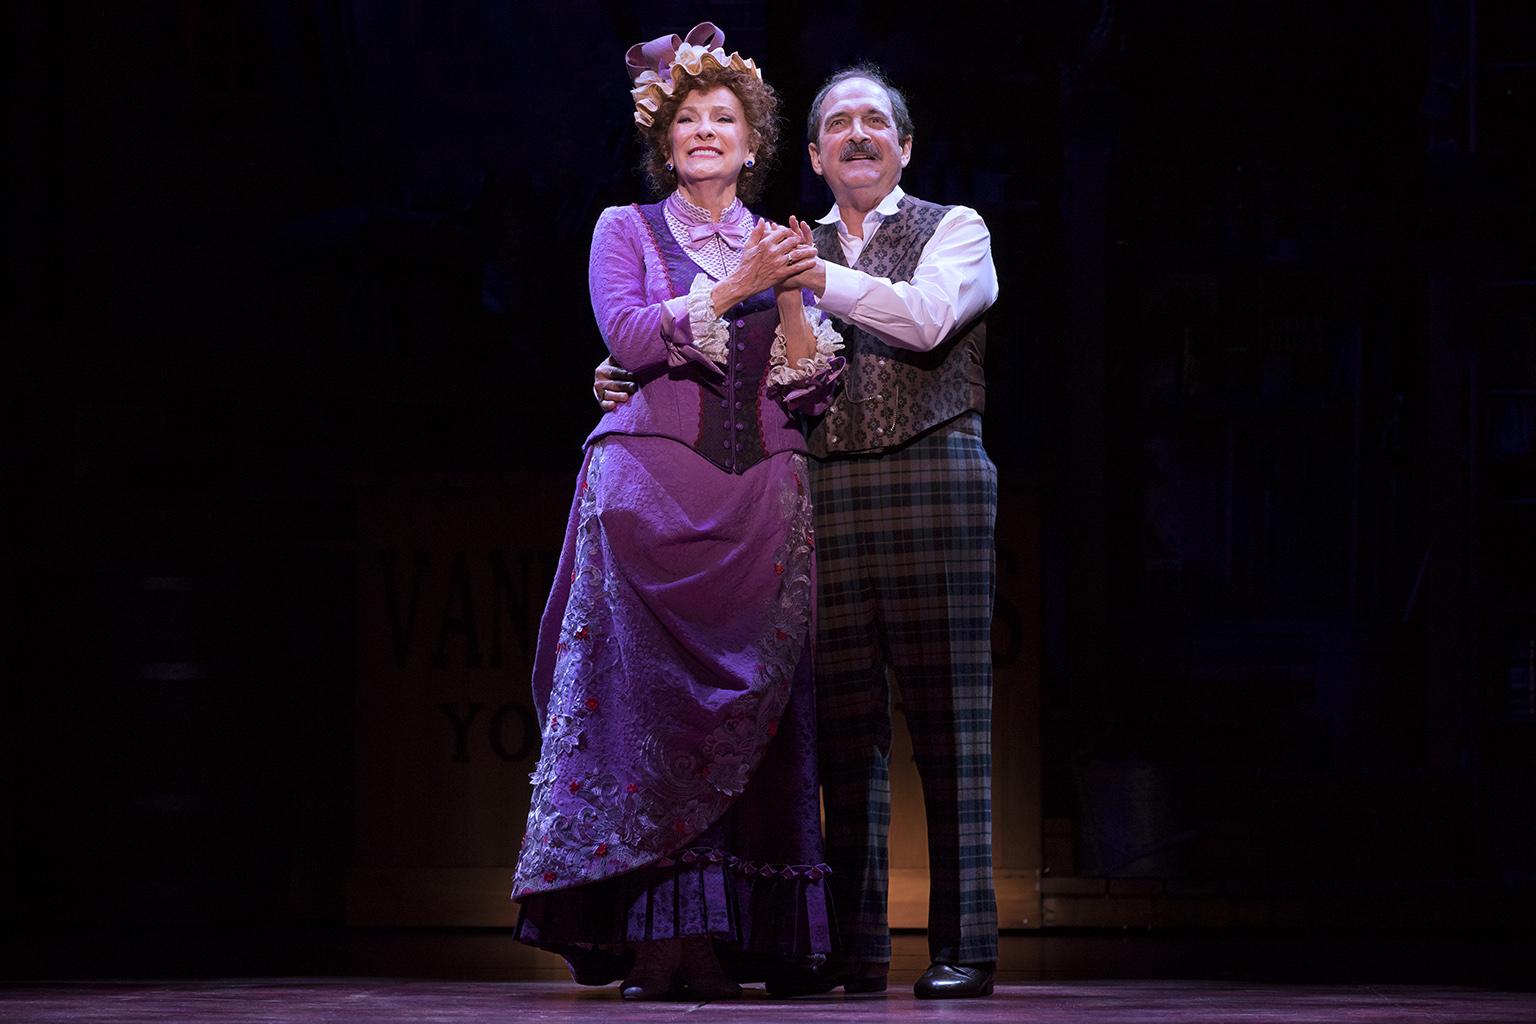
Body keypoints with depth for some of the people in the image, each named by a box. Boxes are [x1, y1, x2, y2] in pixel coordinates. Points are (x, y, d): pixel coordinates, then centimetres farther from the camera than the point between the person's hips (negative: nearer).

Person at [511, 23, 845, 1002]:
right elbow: (631, 337, -8)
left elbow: (814, 385, 7)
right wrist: (735, 287, -13)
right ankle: (656, 931, -13)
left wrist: (793, 299, -9)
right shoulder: (627, 230, 9)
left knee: (750, 702, -4)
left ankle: (728, 935, -4)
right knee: (648, 693, -11)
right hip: (651, 485, -3)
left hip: (759, 497, 3)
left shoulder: (782, 252, 17)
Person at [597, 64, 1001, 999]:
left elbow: (927, 317, -11)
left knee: (948, 722, -5)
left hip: (934, 476, -4)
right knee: (846, 726, 2)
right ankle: (857, 945, 6)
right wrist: (639, 380, 3)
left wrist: (820, 277, -15)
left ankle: (966, 946, -4)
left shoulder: (955, 230, 8)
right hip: (825, 491, 4)